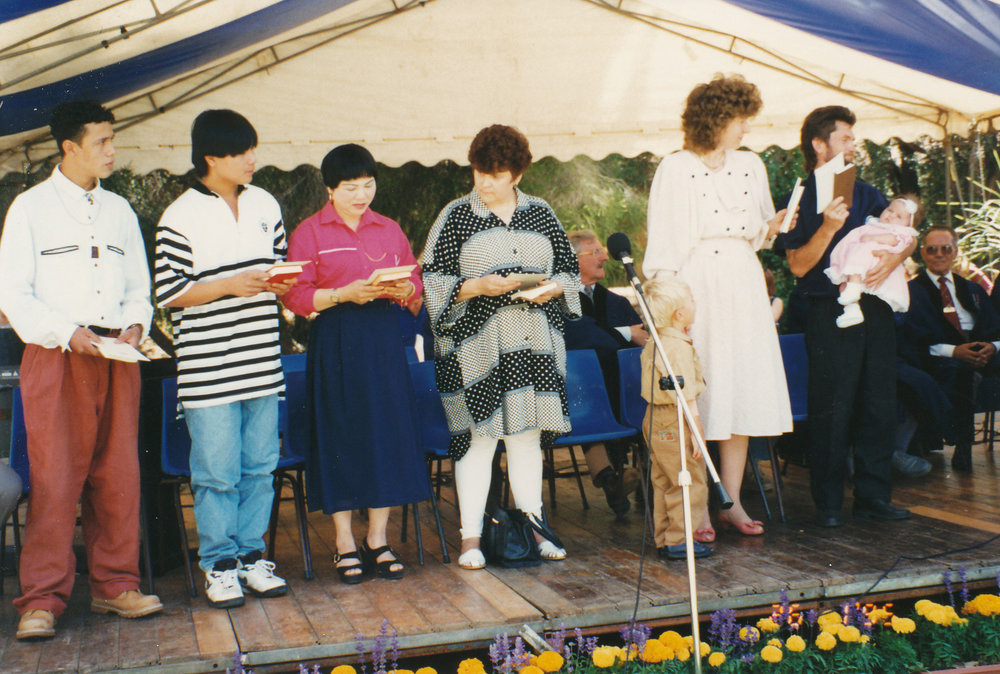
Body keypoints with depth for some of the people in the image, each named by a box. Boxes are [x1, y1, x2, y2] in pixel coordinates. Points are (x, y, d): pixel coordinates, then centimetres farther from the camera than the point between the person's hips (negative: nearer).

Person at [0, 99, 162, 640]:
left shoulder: (120, 211, 16)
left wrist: (134, 324, -1)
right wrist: (67, 333, -14)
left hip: (115, 355, 4)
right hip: (54, 356, -4)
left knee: (118, 474, 4)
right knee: (54, 478, -6)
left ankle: (115, 584, 16)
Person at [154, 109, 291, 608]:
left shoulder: (264, 204, 11)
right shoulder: (180, 217, -6)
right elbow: (169, 292, -8)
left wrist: (278, 284, 0)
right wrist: (230, 285, -16)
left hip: (262, 362, 5)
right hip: (208, 369, -5)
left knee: (260, 466, 9)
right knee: (216, 472, 0)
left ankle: (251, 555, 21)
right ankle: (219, 565, 14)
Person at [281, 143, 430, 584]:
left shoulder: (390, 230, 13)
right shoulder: (309, 232, 1)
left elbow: (415, 280, 14)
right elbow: (296, 296, -5)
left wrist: (404, 290, -8)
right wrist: (344, 293, -18)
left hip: (383, 337, 4)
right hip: (334, 342, -3)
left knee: (389, 433, 2)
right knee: (339, 437, -1)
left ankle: (378, 539, 14)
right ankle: (345, 543, 11)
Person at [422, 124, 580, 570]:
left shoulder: (541, 215, 12)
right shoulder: (455, 217, 3)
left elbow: (569, 270, 17)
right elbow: (433, 280, -1)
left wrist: (553, 288, -5)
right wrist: (478, 287, -16)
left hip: (535, 345, 3)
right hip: (477, 345, -3)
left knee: (528, 436, 7)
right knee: (478, 437, -4)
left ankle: (532, 529, 16)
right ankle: (470, 538, 4)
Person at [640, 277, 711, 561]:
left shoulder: (653, 343, 10)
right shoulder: (679, 348, -20)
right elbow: (687, 396, -21)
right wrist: (696, 431, -19)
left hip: (654, 418, 10)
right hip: (674, 423, -10)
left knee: (663, 482, 15)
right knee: (689, 482, -1)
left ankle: (663, 538, 21)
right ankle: (679, 540, 2)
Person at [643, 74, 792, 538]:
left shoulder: (751, 166, 13)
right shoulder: (676, 170, -4)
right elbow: (663, 246, -6)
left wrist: (771, 228, -2)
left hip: (743, 289, 6)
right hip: (696, 290, -6)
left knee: (743, 388, 5)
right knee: (696, 396, -4)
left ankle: (732, 501, 15)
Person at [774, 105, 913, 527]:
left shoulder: (865, 194, 16)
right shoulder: (799, 200, 0)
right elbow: (798, 265, -7)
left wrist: (894, 257, -8)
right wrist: (828, 228, -20)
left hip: (875, 309, 6)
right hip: (830, 314, -5)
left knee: (880, 405, 7)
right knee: (831, 410, -2)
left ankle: (873, 495, 18)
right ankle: (828, 502, 9)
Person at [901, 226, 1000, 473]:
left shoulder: (973, 290, 28)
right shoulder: (911, 291, 11)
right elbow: (913, 338, -3)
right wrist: (953, 350, -18)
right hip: (939, 359, -4)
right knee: (959, 370, -39)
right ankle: (963, 447, -29)